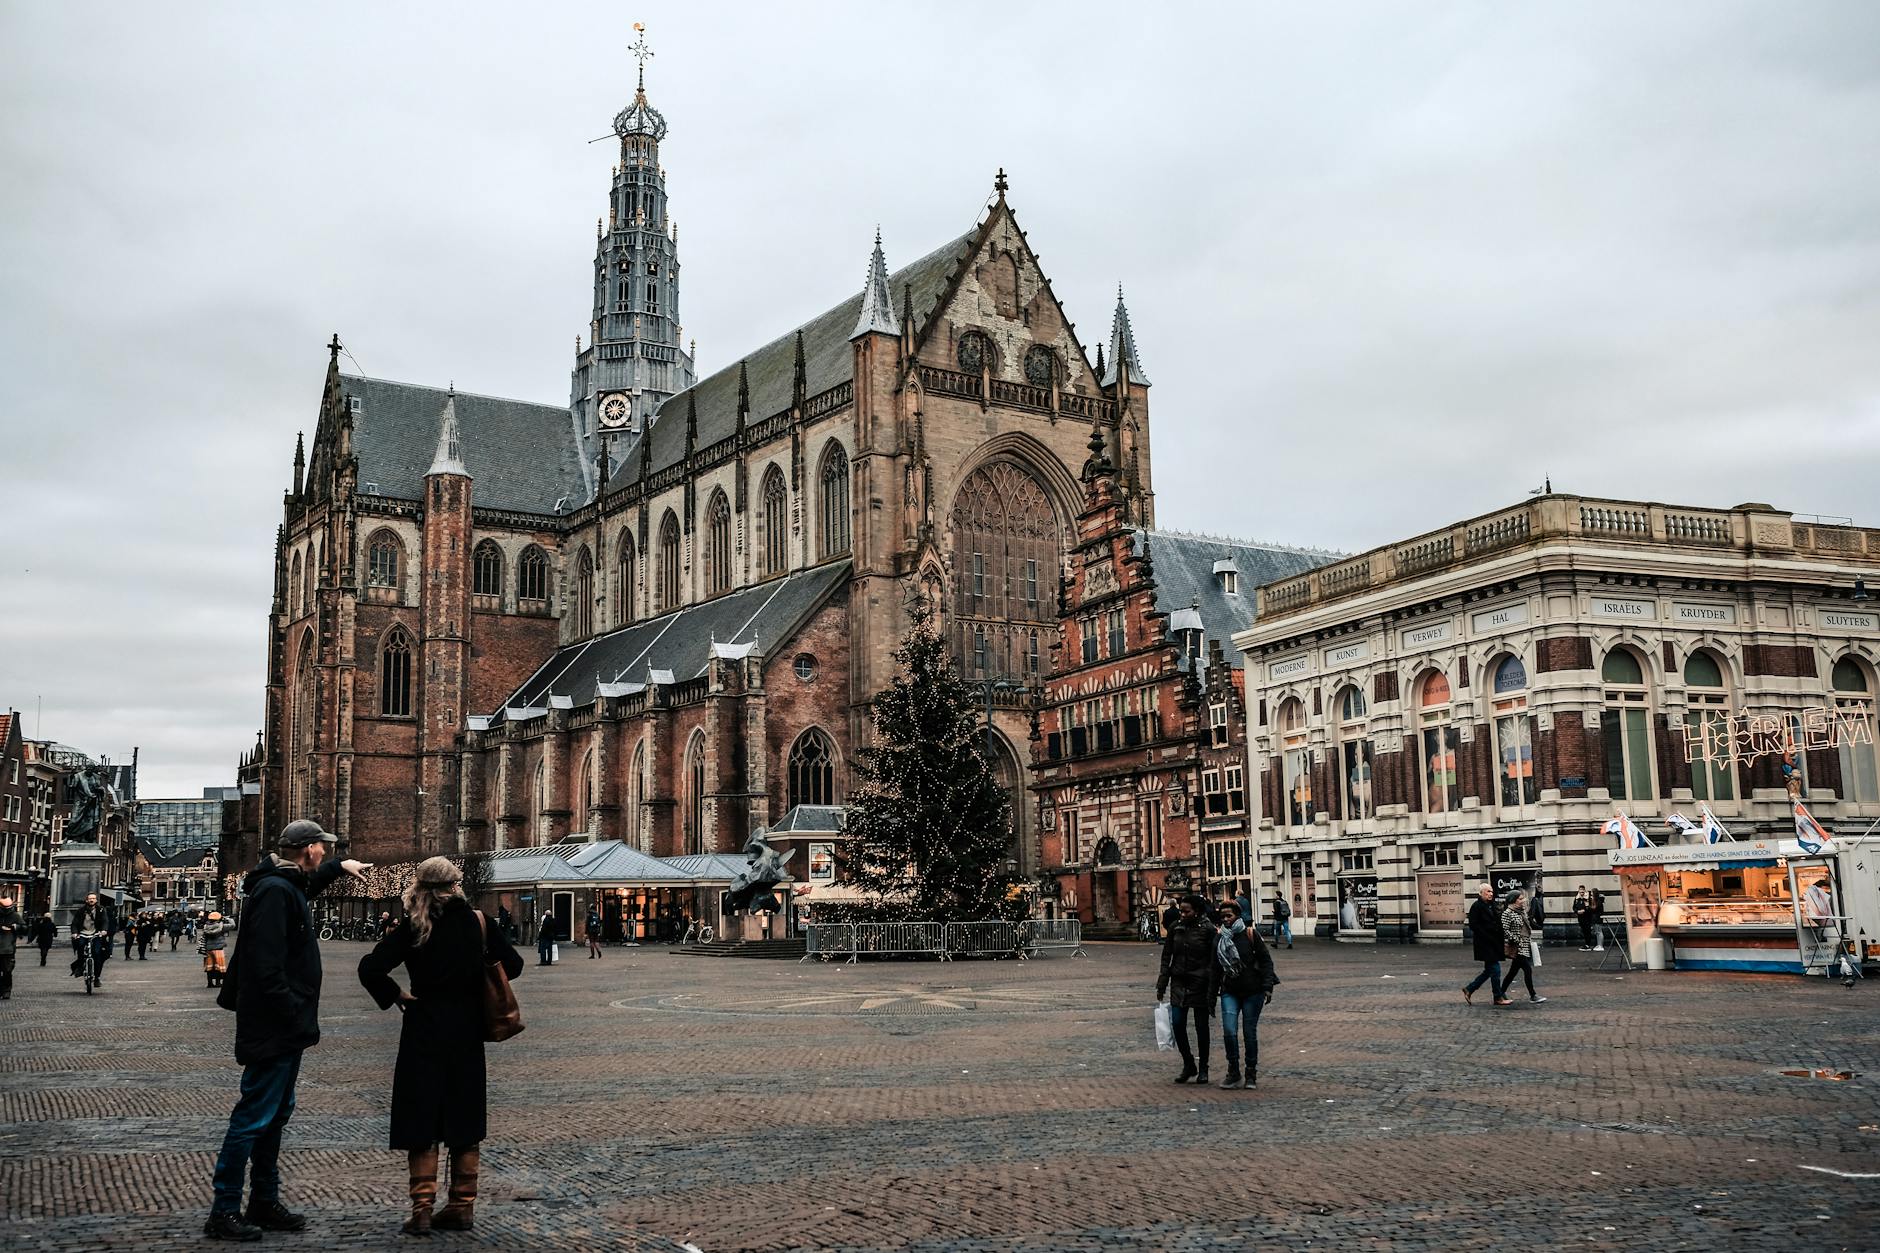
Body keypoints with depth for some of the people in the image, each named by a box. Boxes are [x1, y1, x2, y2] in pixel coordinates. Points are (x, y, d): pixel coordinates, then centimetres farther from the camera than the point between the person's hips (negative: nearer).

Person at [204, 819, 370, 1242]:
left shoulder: (288, 885, 13)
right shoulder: (274, 891, -19)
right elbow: (266, 966, -26)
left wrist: (339, 866, 43)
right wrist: (296, 1017, -25)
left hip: (284, 1026, 11)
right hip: (274, 1027, -11)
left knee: (277, 1114, 17)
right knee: (254, 1117, -5)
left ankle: (265, 1203, 26)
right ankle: (224, 1212, 2)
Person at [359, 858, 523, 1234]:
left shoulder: (414, 928, -9)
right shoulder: (479, 923, -2)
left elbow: (370, 969, -18)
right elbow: (512, 965, 3)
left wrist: (394, 996, -3)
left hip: (424, 1029, -3)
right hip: (468, 1030, 3)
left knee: (421, 1118, 6)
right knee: (464, 1116, 11)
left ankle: (422, 1208, 2)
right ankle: (463, 1207, 15)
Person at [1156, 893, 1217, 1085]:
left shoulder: (1208, 929, -9)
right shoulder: (1175, 928, 2)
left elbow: (1213, 962, -7)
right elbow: (1166, 957, 8)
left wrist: (1212, 992, -10)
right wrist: (1161, 985, 4)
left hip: (1200, 983, -3)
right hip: (1179, 983, 3)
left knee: (1201, 1026, 5)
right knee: (1178, 1024, -3)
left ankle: (1203, 1069, 19)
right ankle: (1188, 1065, 14)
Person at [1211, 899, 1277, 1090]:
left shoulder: (1250, 935, -4)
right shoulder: (1219, 938, 6)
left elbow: (1266, 961, -2)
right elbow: (1216, 968, 14)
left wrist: (1267, 987, -9)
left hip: (1252, 991, -2)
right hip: (1230, 992, 2)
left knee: (1250, 1033, 3)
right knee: (1229, 1031, -12)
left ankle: (1251, 1074, 17)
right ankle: (1234, 1072, 2)